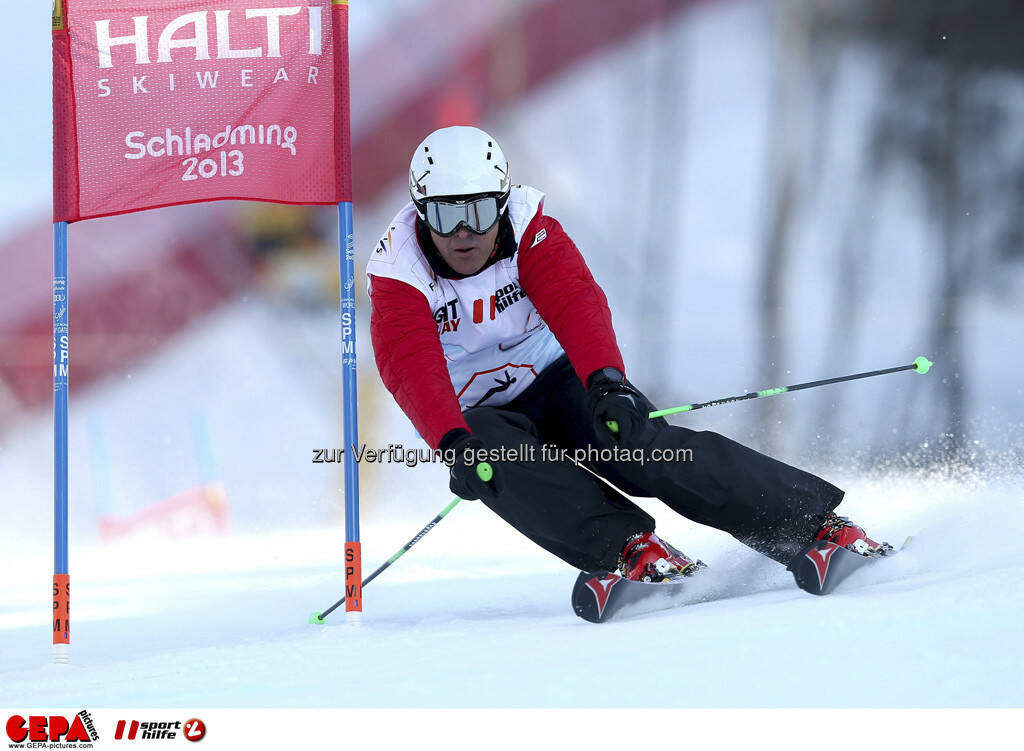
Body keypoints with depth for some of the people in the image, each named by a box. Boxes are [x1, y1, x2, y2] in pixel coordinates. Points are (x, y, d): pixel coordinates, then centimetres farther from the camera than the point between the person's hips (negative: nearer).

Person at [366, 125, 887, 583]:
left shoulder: (529, 230, -14)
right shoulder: (398, 272, -17)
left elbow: (576, 306, -31)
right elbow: (412, 367, -33)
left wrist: (606, 381, -52)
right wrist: (454, 445, -52)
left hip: (558, 378, 0)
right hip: (477, 418, 0)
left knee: (641, 445, -27)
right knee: (500, 463, -36)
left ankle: (818, 522, -30)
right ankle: (629, 549, -46)